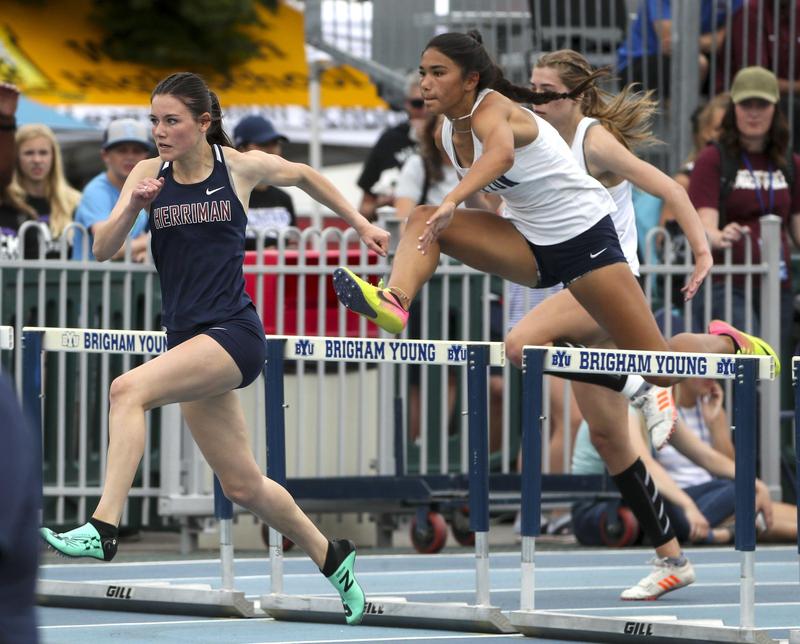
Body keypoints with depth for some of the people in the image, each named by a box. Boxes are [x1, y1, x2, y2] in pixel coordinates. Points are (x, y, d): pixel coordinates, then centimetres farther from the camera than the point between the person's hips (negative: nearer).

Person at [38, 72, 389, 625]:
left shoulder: (242, 167, -2)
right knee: (244, 487, 11)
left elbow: (303, 175, 19)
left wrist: (359, 222, 22)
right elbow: (104, 250, -2)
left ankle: (104, 528, -34)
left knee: (129, 389, -29)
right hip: (188, 339, 5)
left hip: (234, 331, -5)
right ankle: (331, 558, 32)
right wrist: (133, 207, -19)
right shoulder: (149, 173, 5)